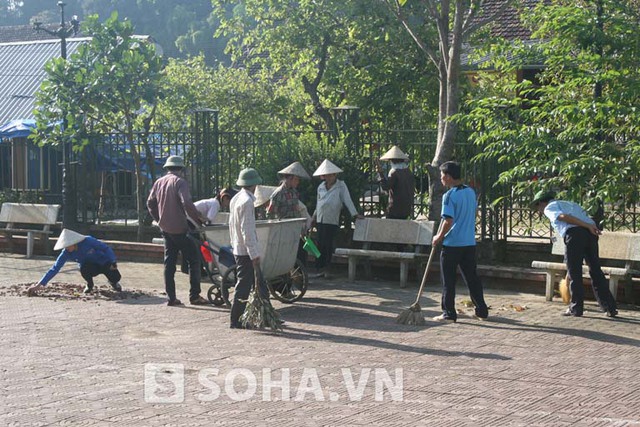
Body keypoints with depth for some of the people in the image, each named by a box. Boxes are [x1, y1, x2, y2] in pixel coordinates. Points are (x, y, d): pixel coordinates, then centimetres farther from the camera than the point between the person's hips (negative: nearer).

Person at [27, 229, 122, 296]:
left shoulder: (88, 241, -31)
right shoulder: (66, 253, -21)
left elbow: (106, 248, -18)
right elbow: (54, 269, -22)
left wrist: (113, 262, -24)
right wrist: (40, 284, -29)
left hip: (104, 262, -2)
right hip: (91, 268, 2)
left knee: (115, 277, -25)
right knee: (84, 269, -33)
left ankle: (114, 282, 17)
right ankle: (89, 284, 2)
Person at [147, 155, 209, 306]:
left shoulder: (159, 183, 10)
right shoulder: (179, 182, -12)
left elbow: (150, 203, 14)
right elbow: (187, 203, -22)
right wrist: (199, 218, -12)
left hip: (165, 229, 7)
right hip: (179, 229, -7)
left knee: (169, 261, 11)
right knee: (194, 258, 1)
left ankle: (171, 297, 9)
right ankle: (194, 295, -2)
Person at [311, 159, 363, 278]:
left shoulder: (341, 186, -1)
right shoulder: (321, 187, 13)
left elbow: (347, 200, -7)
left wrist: (355, 214, -13)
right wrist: (314, 216, 24)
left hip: (332, 220, -5)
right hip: (320, 219, 5)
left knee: (328, 244, -5)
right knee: (320, 244, 3)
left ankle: (325, 269, 3)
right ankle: (320, 268, 8)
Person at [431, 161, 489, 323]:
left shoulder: (449, 196, -15)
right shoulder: (471, 192, 7)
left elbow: (448, 221, -19)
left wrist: (439, 237, -5)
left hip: (452, 244, -7)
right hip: (470, 243, 7)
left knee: (448, 280, 2)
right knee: (472, 277, 14)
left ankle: (449, 313, 4)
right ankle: (482, 311, 17)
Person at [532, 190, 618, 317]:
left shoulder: (549, 208, 13)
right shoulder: (569, 203, 34)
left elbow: (564, 217, -7)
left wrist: (588, 226, -12)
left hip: (574, 234, -6)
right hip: (590, 234, 6)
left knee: (574, 273, 4)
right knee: (596, 271, 11)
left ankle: (576, 308, 9)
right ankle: (610, 308, 11)